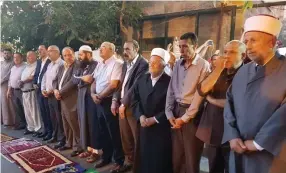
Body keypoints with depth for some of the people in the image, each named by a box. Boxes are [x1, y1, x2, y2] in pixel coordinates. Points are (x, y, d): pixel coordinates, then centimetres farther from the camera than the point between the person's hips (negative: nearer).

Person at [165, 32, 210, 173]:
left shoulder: (203, 65, -9)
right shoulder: (178, 64, 9)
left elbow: (199, 95, -13)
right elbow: (171, 90, 8)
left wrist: (185, 118, -12)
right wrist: (169, 114, -1)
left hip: (192, 114, -5)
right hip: (176, 111, 5)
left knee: (191, 157, 8)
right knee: (176, 155, 14)